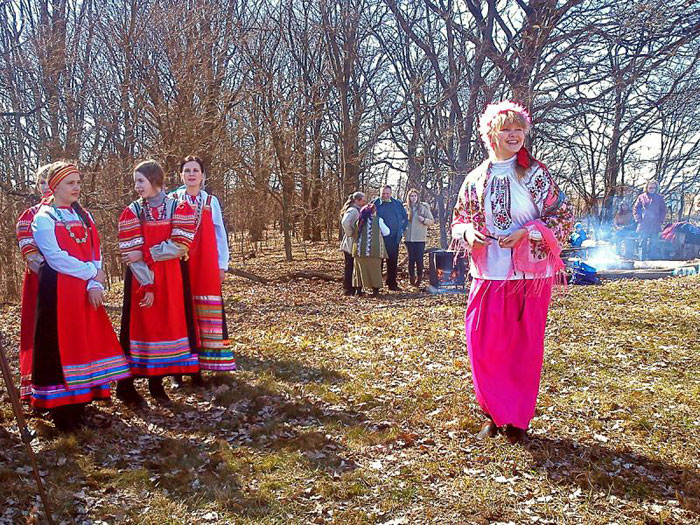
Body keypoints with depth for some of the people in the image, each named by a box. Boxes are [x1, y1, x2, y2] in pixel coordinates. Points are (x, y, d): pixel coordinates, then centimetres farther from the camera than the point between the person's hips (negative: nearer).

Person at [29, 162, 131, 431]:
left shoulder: (84, 216, 14)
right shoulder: (44, 218, -3)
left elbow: (96, 253, 7)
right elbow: (55, 257, -15)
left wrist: (95, 285, -8)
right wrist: (92, 273, -11)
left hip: (86, 291, 6)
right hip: (58, 290, -6)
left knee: (87, 343, 6)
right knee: (60, 345, -3)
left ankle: (81, 400, 16)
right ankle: (61, 408, 4)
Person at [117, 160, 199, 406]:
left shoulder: (179, 208, -1)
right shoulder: (131, 212, -1)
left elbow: (180, 246, -13)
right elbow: (131, 254, -8)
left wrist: (144, 255, -16)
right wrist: (147, 286, -15)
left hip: (172, 278, 1)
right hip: (141, 280, -1)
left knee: (167, 326, 5)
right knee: (140, 327, 1)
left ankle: (156, 383, 18)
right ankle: (126, 385, 11)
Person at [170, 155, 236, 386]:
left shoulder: (211, 202, 9)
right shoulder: (172, 201, 5)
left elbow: (220, 235, 10)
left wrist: (222, 265, 6)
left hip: (206, 266, 1)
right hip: (179, 264, -1)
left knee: (203, 315, 1)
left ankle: (198, 366, 8)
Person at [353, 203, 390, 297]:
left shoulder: (360, 221, 9)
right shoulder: (378, 220, 1)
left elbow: (355, 234, 10)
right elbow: (386, 233, 9)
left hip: (360, 249, 3)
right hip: (373, 250, -3)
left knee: (360, 269, 10)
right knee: (374, 269, 4)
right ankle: (375, 289, 4)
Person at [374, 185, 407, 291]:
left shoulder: (397, 204, 8)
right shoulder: (375, 204, -2)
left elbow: (405, 218, 19)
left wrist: (402, 229, 10)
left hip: (394, 238, 3)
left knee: (393, 261, 7)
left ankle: (392, 283, 15)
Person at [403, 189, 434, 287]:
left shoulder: (424, 207, 4)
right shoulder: (405, 208, 7)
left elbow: (432, 221, 5)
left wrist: (423, 220, -13)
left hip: (420, 238, -1)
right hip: (409, 238, 1)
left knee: (419, 259, -5)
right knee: (411, 259, 4)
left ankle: (419, 278, 11)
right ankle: (412, 278, 16)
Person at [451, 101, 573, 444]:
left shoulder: (536, 174, 0)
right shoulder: (476, 179, 6)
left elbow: (563, 218, -1)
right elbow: (458, 222, 14)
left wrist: (526, 233, -15)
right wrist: (469, 232, -9)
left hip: (530, 275, -1)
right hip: (489, 275, 2)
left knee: (525, 349, 5)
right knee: (484, 348, 0)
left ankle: (518, 420, 21)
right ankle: (495, 415, 20)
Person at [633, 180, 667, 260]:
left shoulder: (659, 198, 10)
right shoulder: (641, 197, 7)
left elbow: (663, 210, 13)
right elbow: (635, 209, 9)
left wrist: (661, 221, 3)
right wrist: (638, 219, -2)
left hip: (655, 225, 1)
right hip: (643, 225, -1)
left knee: (653, 244, 0)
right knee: (643, 244, -1)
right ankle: (642, 260, 3)